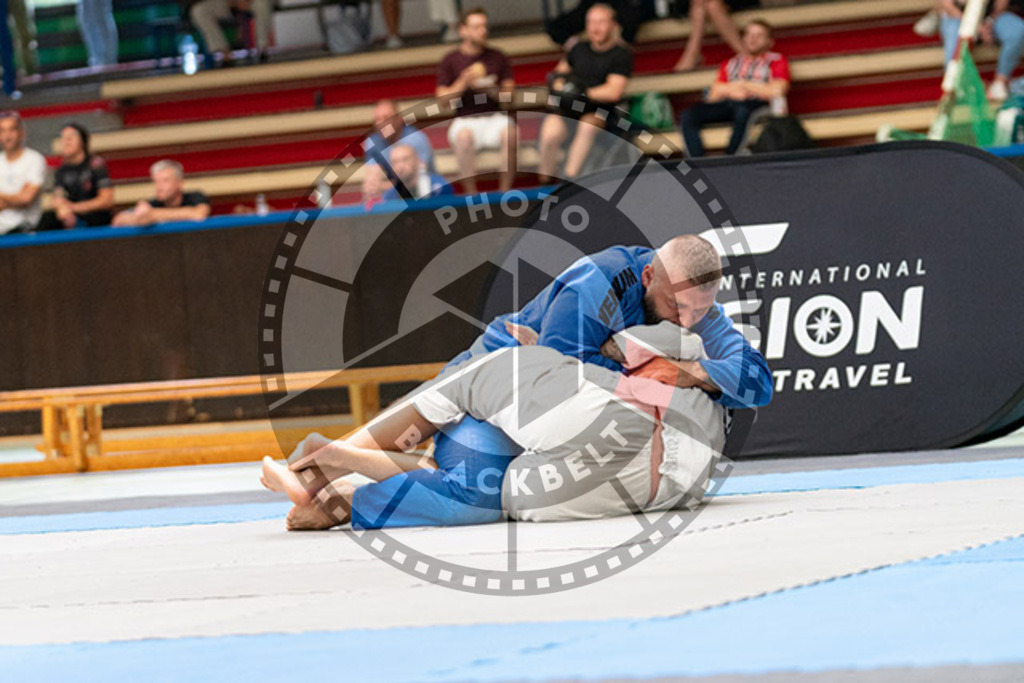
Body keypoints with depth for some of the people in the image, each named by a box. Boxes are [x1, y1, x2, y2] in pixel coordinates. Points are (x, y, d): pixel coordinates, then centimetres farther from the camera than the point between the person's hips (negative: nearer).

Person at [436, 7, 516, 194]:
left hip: (495, 117, 1)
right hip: (465, 120, -1)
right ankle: (471, 193, -29)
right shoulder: (450, 61, 6)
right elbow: (443, 100, 0)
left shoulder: (497, 58, 11)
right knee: (464, 136, -37)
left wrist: (491, 90, -12)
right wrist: (463, 83, -15)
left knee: (510, 132, -33)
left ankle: (505, 191, -24)